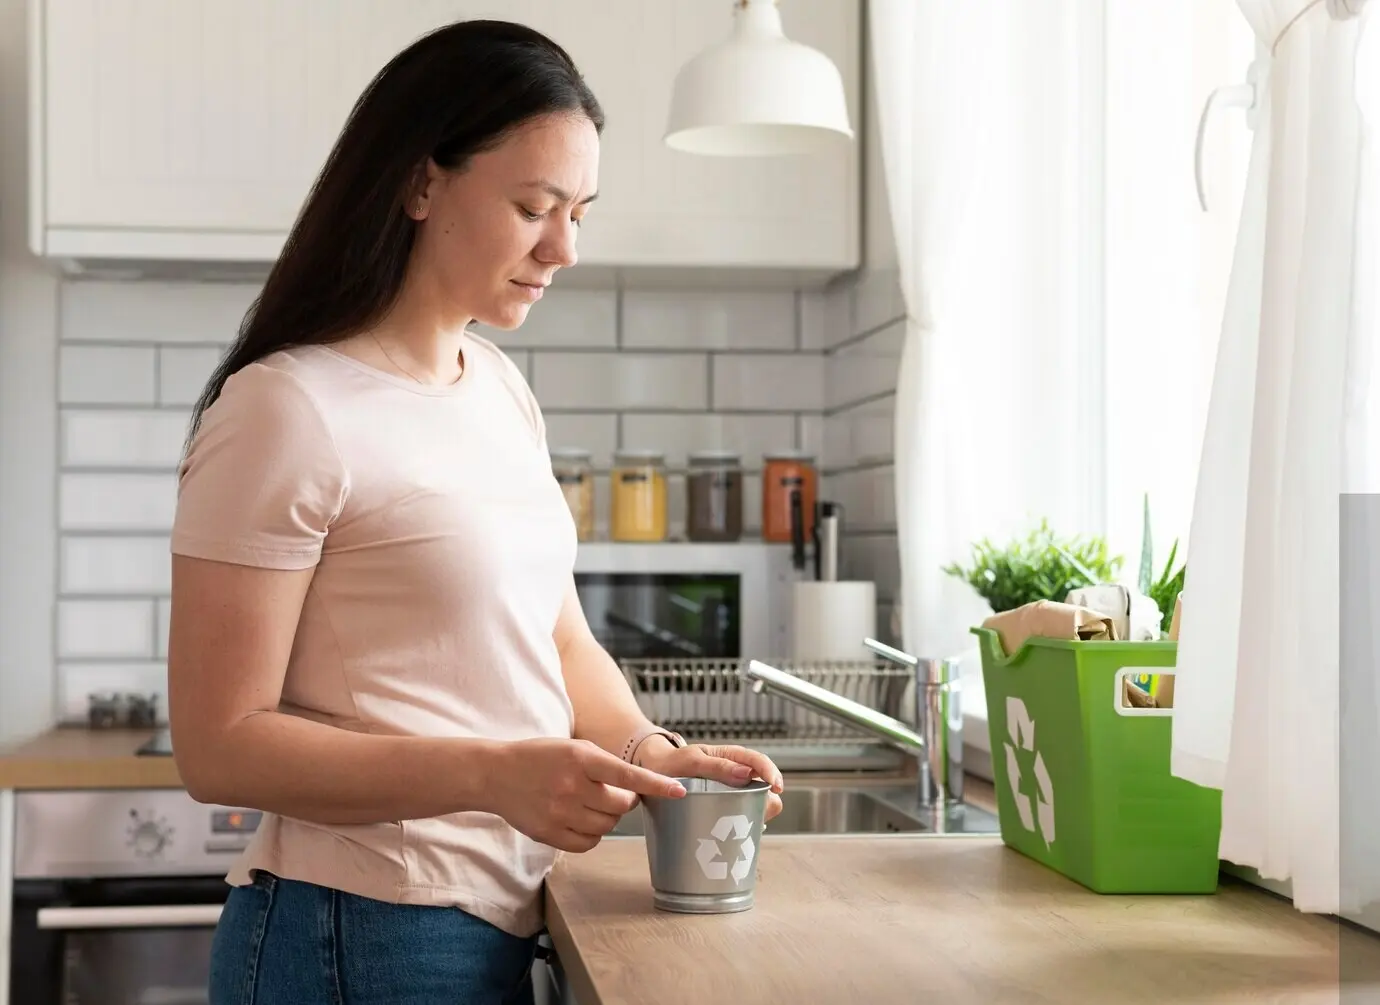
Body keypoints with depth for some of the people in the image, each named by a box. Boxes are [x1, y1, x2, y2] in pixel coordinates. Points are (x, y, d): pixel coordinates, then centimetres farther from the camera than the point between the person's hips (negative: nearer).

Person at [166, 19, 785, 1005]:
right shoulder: (288, 409, -17)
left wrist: (649, 752, -6)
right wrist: (492, 774, -27)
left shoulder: (501, 388, 7)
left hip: (507, 923, 8)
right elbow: (220, 747, -17)